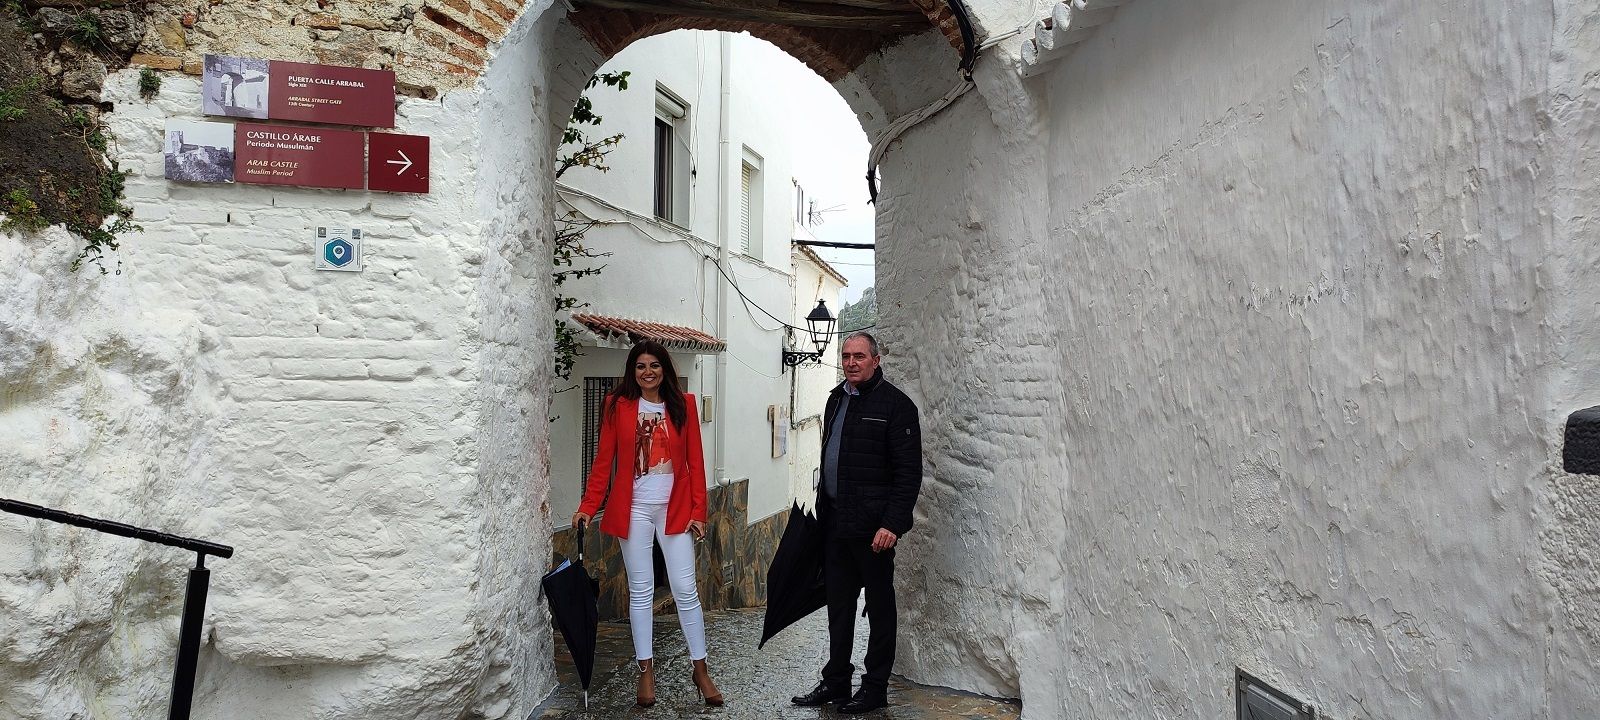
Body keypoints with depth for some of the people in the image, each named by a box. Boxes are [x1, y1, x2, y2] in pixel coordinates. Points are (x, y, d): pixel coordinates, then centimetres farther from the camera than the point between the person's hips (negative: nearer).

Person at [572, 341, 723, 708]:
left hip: (675, 509, 0)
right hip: (634, 509, 0)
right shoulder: (618, 405, 1)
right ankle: (646, 670, 20)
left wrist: (698, 511, -3)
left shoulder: (683, 404, 2)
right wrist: (588, 506, -7)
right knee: (640, 591, 8)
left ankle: (700, 670, 15)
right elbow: (604, 459, 0)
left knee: (685, 590, 2)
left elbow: (695, 461, 1)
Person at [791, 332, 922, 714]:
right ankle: (836, 682, 26)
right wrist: (822, 507, 17)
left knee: (879, 606, 6)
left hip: (873, 526, -7)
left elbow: (909, 472, -14)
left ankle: (875, 687, 16)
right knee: (838, 604, 14)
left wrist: (892, 523, -20)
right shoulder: (836, 399, 13)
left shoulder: (895, 404, -10)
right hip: (835, 522, 7)